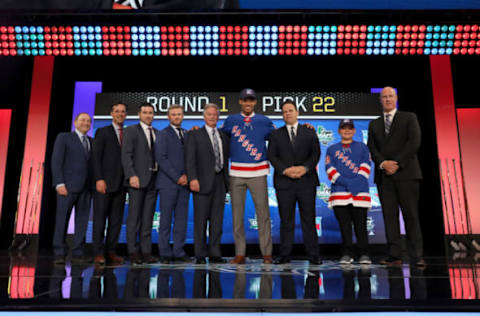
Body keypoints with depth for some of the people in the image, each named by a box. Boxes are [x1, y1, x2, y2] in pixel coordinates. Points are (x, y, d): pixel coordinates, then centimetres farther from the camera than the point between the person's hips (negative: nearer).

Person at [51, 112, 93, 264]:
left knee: (82, 221, 3)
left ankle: (78, 253, 9)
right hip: (68, 186, -4)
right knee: (62, 220, -2)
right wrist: (59, 183, -13)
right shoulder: (63, 137, 5)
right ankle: (59, 254, 5)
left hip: (86, 188, 4)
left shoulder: (92, 142, 18)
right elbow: (56, 161, -3)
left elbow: (93, 164, 14)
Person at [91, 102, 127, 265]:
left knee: (116, 220, 4)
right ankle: (98, 253, 3)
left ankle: (111, 252, 10)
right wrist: (99, 179, -14)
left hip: (121, 184, 4)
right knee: (100, 218, -2)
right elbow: (96, 157, -4)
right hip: (104, 183, -4)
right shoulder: (102, 132, 4)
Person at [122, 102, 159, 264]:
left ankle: (146, 252, 11)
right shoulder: (131, 131, 3)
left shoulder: (157, 133, 18)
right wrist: (132, 175, -17)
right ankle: (133, 252, 6)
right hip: (138, 179, -4)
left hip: (153, 179, 5)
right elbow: (126, 155, -5)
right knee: (134, 216, -2)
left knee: (148, 218, 6)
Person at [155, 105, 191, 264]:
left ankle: (178, 252, 13)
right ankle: (165, 253, 8)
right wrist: (177, 177, -12)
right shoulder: (163, 134, 0)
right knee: (166, 219, 0)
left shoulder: (187, 134, 17)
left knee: (182, 218, 5)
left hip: (184, 182, 5)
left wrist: (186, 175, 1)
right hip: (168, 182, -5)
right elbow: (161, 158, -9)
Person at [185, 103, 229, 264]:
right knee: (200, 219, -1)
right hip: (203, 182, -4)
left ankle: (214, 254, 13)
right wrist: (192, 178, -17)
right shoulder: (194, 135, 3)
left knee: (217, 220, 6)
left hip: (220, 181, 5)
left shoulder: (223, 136, 18)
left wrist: (226, 180, 11)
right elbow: (190, 159, -6)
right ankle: (200, 255, 8)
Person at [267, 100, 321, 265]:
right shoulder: (276, 134, 12)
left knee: (309, 219, 3)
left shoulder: (310, 132, 12)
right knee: (286, 220, 4)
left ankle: (313, 255, 10)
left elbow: (316, 153, 3)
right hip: (284, 183, 0)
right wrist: (285, 170, -12)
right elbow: (272, 156, 3)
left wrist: (305, 168, -13)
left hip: (307, 181, 0)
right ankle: (284, 255, 11)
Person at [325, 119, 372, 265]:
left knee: (360, 224, -2)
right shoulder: (332, 149, 16)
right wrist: (346, 182, -10)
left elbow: (366, 165, 6)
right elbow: (330, 169, 4)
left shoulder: (362, 147, 18)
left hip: (360, 192, 0)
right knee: (344, 224, 1)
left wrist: (358, 181, -12)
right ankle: (347, 254, 9)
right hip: (339, 192, 1)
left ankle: (364, 254, 8)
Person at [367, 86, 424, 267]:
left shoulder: (409, 118, 10)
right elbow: (372, 148, 9)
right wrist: (383, 163, -10)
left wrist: (397, 163, -11)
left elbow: (414, 142, -3)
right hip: (384, 176, 3)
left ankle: (417, 256, 1)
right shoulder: (374, 124, 19)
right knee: (389, 216, 1)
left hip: (406, 173, -3)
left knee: (411, 216, -3)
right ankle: (394, 256, 4)